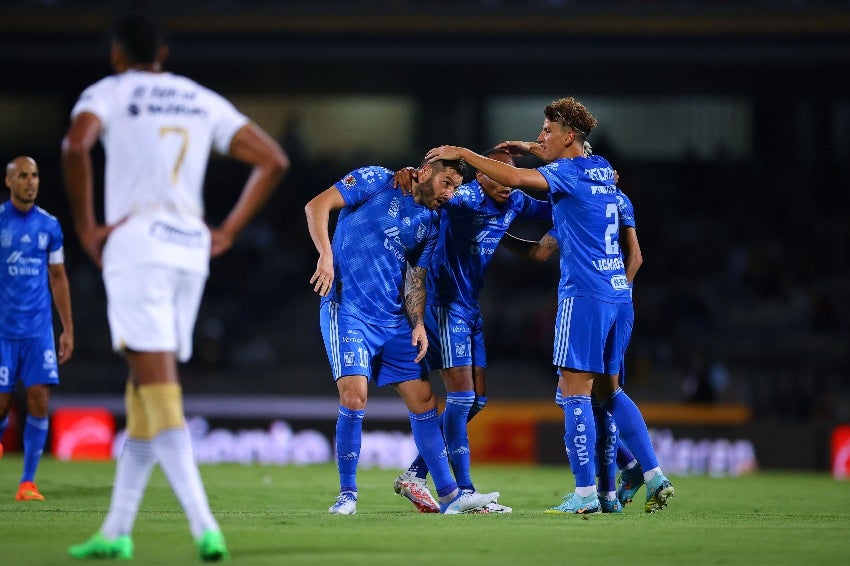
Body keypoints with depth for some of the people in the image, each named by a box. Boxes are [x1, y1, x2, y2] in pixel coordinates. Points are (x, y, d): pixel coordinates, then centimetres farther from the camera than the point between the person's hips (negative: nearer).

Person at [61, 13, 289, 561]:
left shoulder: (108, 93, 2)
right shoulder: (203, 100, 18)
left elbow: (76, 146, -20)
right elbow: (273, 160, 15)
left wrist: (86, 227, -10)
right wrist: (227, 234, 14)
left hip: (134, 244, -5)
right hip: (190, 249, 5)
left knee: (159, 390, -11)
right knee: (145, 393, 13)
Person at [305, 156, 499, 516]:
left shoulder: (431, 225, 15)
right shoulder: (376, 182, -2)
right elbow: (317, 205, -7)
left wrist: (418, 323, 1)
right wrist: (326, 255, -20)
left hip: (395, 321, 7)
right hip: (347, 308, -7)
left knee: (424, 401, 3)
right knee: (354, 396, -19)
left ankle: (449, 494, 10)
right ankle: (347, 494, -5)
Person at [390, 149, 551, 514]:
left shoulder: (514, 203, 7)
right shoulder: (464, 198, -17)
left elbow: (556, 210, 21)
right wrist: (410, 176, -55)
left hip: (476, 308, 9)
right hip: (447, 303, -9)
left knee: (478, 398, 8)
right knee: (461, 395, -12)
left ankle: (414, 476, 15)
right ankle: (464, 493, -11)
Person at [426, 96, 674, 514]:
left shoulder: (569, 173, -10)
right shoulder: (602, 169, 15)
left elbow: (516, 178, -25)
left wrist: (461, 153, -17)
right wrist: (530, 149, 33)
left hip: (585, 294, -8)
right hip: (618, 292, 8)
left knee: (575, 390, -6)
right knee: (609, 390, 14)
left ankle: (585, 493, -9)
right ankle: (655, 477, 8)